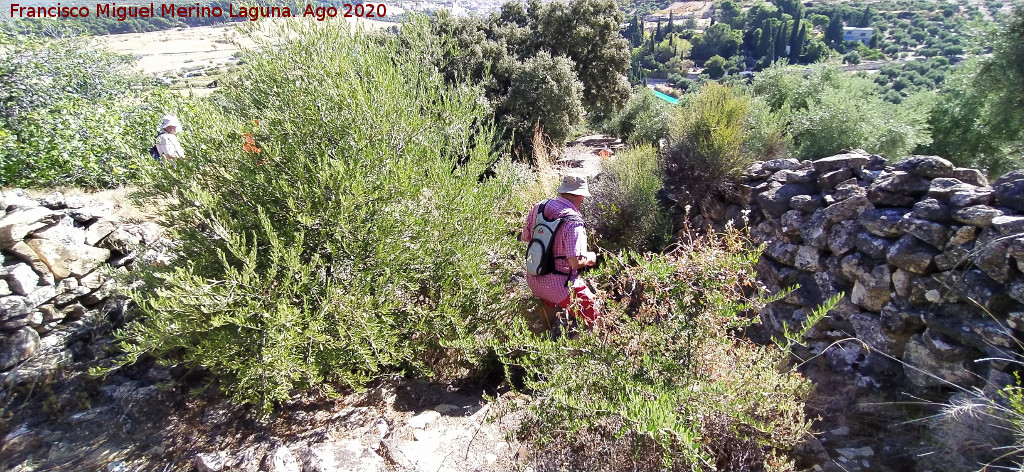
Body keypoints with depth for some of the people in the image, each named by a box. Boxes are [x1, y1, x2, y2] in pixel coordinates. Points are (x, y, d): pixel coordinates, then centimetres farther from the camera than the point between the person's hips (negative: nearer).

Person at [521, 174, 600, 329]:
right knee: (594, 319, 1)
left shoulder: (539, 207, -3)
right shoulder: (573, 221, -23)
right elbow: (575, 262, -26)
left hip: (533, 280, 8)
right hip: (559, 286, -8)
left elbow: (525, 237, 10)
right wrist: (590, 258, -5)